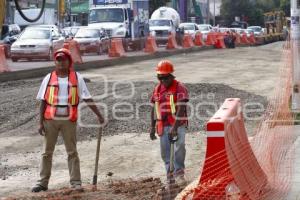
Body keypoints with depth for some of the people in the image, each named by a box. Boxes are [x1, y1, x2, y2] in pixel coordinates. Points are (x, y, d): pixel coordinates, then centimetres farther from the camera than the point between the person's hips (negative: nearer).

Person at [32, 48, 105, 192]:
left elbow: (87, 99, 3)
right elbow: (43, 101, 5)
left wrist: (99, 115, -1)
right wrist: (41, 122, 0)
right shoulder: (49, 78, 4)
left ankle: (76, 182, 7)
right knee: (47, 152, 6)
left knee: (72, 152, 3)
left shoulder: (77, 78, 2)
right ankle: (43, 182, 13)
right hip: (50, 119, 1)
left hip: (69, 120, -1)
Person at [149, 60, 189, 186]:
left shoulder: (179, 88, -9)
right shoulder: (157, 89, 10)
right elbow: (154, 109, 17)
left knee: (179, 148, -18)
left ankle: (179, 173, -6)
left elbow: (181, 109, -18)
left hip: (178, 125, -5)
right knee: (165, 152, 7)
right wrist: (152, 127, 14)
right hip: (163, 126, 5)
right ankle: (170, 174, 18)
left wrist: (175, 127, -25)